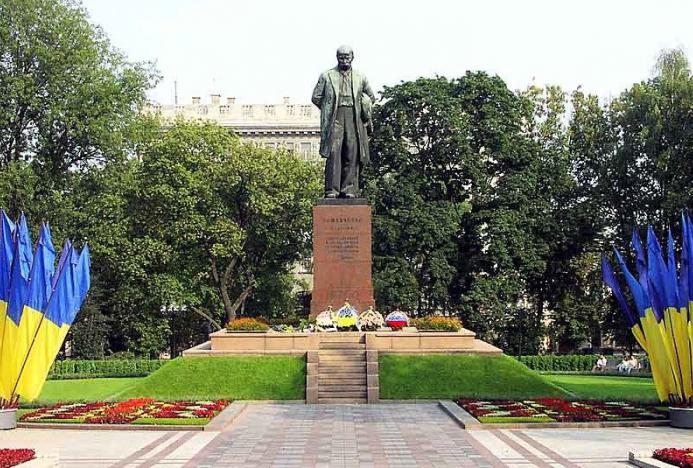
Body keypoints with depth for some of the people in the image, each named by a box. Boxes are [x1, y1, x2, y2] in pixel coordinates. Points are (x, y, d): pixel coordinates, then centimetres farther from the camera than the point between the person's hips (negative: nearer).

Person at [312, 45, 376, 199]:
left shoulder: (360, 78, 15)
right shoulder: (327, 76, 10)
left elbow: (371, 97, 26)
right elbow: (316, 97, 12)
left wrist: (363, 110, 14)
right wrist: (328, 110, 7)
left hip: (354, 118, 2)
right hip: (334, 118, -2)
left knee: (352, 155, -3)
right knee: (334, 153, -11)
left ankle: (349, 190, 0)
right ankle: (332, 190, -11)